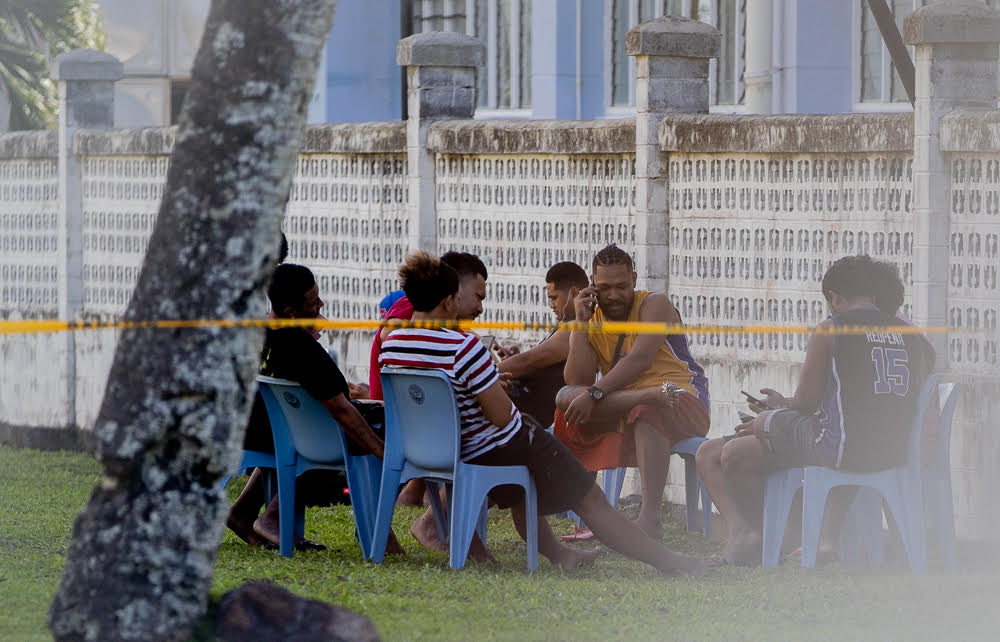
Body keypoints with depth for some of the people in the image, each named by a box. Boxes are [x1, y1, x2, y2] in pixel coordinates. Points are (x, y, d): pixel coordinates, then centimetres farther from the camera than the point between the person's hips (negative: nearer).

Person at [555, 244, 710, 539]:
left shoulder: (654, 305, -3)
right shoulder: (592, 320, 10)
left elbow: (640, 360, -21)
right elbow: (577, 381, -4)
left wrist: (595, 393, -31)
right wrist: (580, 323, -8)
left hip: (682, 397, -5)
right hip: (617, 407, 5)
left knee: (646, 415, -40)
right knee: (567, 398, -21)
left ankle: (650, 517, -47)